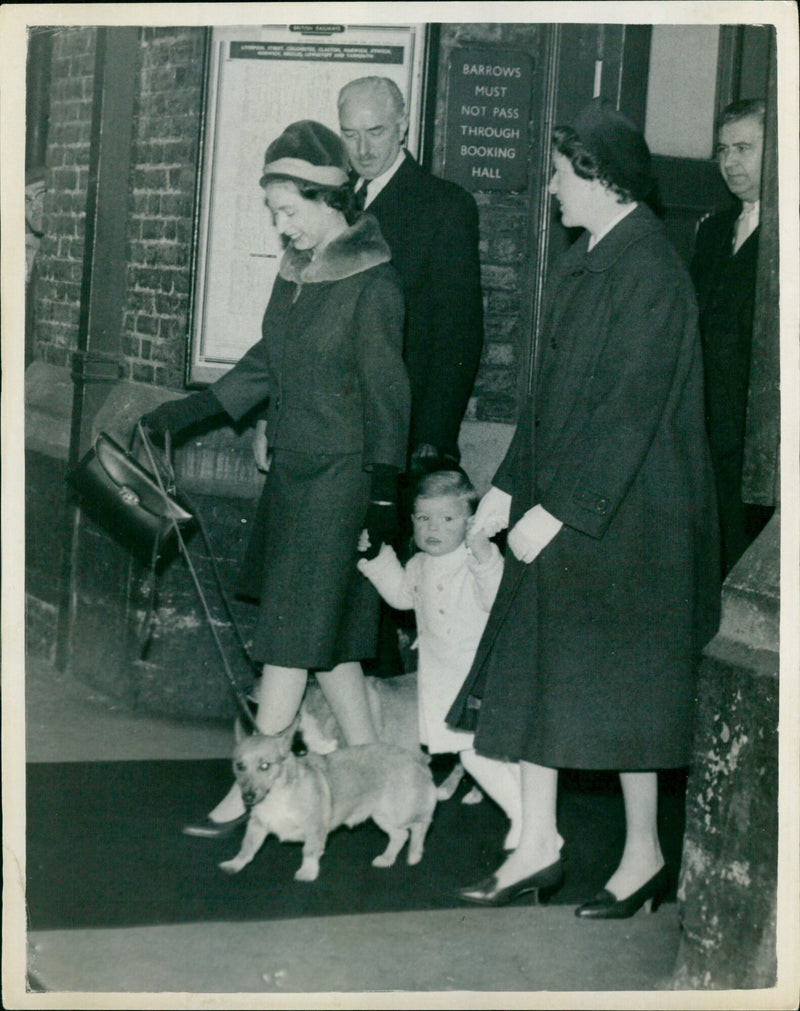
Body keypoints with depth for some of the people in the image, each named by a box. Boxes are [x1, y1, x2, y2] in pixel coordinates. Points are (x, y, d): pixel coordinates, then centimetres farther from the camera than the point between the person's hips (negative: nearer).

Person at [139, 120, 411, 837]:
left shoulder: (373, 282, -14)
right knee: (325, 633, 12)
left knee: (294, 633, -4)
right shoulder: (298, 270, 9)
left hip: (341, 475, -8)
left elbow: (386, 392, -13)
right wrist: (183, 415, 17)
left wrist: (382, 491, -14)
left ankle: (252, 791, 1)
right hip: (293, 468, 8)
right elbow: (265, 366, 18)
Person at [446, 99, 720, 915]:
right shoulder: (582, 262, 9)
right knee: (534, 672, 9)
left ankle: (644, 855, 18)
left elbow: (631, 410, -21)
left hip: (621, 514, -9)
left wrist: (556, 509, -20)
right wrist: (509, 487, 11)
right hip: (559, 505, 9)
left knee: (616, 684, 2)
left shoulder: (648, 272, -18)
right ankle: (537, 846, 19)